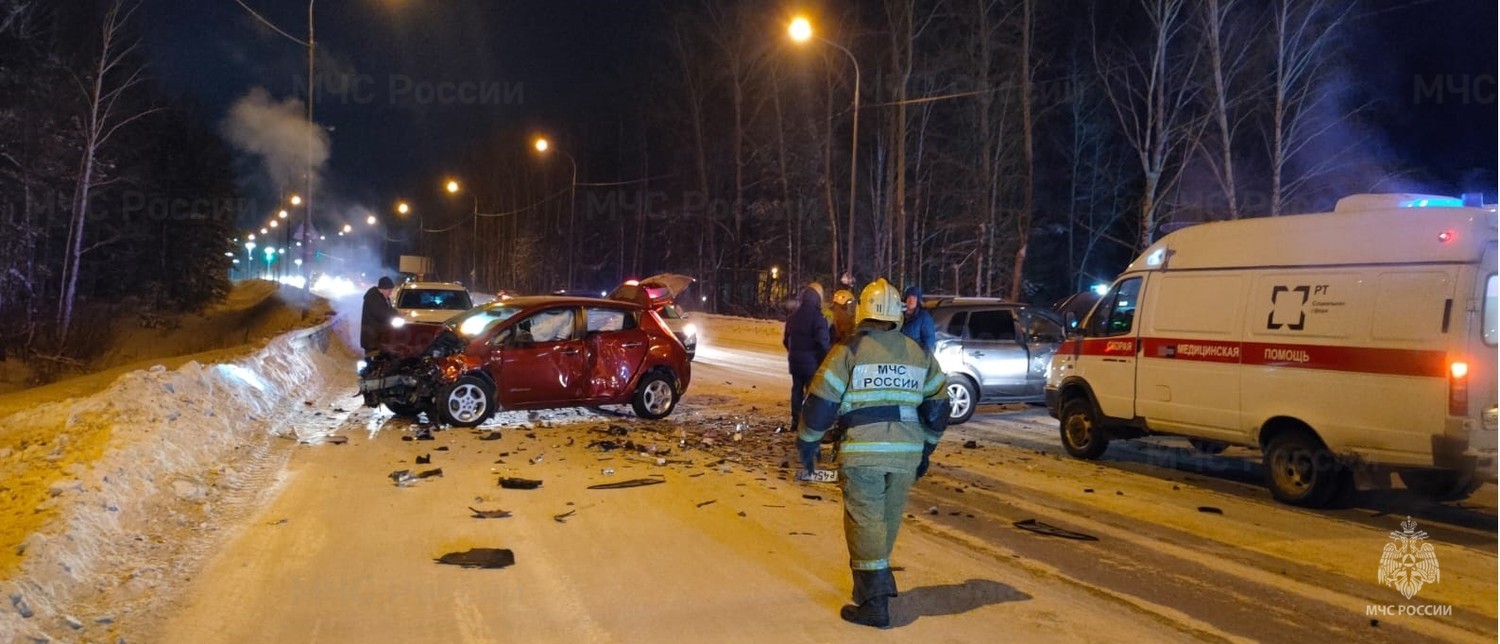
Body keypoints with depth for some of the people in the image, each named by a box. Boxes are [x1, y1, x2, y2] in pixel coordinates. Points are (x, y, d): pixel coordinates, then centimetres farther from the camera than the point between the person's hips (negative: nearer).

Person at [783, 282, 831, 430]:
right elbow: (823, 343, -19)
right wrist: (825, 361, -6)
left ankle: (795, 420, 18)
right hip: (812, 362, -6)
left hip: (795, 361, 6)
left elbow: (786, 340, 15)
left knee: (797, 389, 14)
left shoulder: (792, 317, 7)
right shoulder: (818, 318, -17)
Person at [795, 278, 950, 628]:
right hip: (907, 452, 5)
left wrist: (806, 443, 3)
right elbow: (937, 406, 15)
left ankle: (874, 603, 1)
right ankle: (875, 578, 35)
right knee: (888, 521, 19)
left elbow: (822, 401, -8)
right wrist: (925, 449, 24)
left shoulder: (850, 350, -6)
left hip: (863, 451, -5)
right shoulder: (919, 354, 10)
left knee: (865, 522, 1)